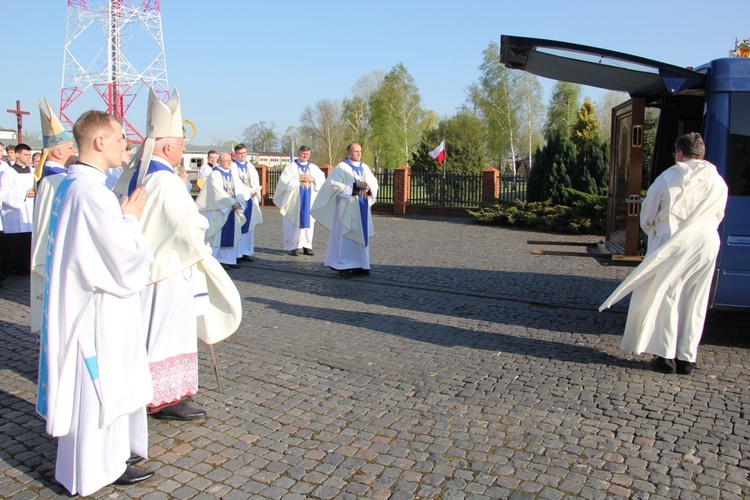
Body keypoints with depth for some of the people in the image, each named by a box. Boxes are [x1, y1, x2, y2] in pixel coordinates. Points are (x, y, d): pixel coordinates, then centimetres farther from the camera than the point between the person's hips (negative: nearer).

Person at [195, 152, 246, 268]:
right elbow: (219, 192, -15)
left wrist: (239, 202, -12)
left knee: (231, 235, 6)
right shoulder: (215, 174, -6)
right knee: (219, 235, -4)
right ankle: (217, 260, 1)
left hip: (232, 209, 6)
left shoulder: (233, 174, 12)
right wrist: (233, 203, -20)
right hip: (219, 209, -6)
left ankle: (228, 259, 10)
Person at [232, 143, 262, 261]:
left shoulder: (250, 166, 17)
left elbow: (256, 181, 9)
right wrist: (248, 191, -13)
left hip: (251, 200, 6)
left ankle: (246, 252, 9)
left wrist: (254, 191, -10)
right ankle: (237, 254, -4)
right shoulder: (232, 166, -2)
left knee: (249, 226, 5)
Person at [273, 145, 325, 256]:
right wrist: (297, 179, -13)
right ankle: (293, 246, 1)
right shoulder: (291, 166, 4)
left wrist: (312, 179, -11)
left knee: (308, 222, 0)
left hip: (309, 200, 3)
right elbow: (284, 180, -6)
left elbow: (322, 180, 5)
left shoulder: (314, 167, 13)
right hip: (295, 200, -3)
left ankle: (307, 246, 5)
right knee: (294, 222, -3)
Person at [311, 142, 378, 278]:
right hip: (347, 207, -6)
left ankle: (359, 264, 11)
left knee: (361, 235, 5)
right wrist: (355, 186, -19)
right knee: (346, 235, -6)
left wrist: (368, 188, -14)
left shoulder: (365, 168, 13)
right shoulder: (341, 167, -4)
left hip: (362, 207, 6)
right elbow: (335, 184, -14)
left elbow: (374, 183, 10)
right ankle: (344, 266, -2)